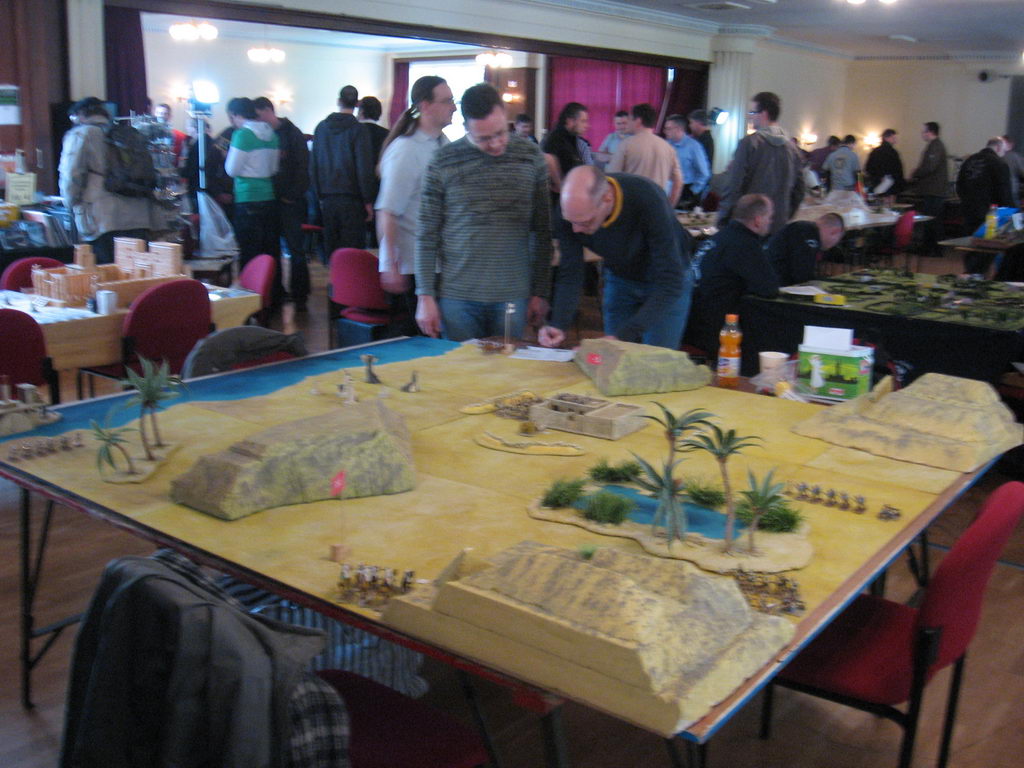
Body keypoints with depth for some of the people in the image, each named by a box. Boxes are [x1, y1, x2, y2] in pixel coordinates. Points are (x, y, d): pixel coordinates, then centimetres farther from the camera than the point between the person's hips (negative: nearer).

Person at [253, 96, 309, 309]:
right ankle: (275, 293, 16)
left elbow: (303, 167, -6)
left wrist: (293, 195, -13)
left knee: (295, 248, -2)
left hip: (289, 201, -5)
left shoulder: (292, 133, -2)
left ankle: (299, 295, 3)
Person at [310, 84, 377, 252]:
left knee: (331, 251, 11)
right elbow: (365, 169, -10)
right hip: (352, 199, -5)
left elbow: (313, 166, 12)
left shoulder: (321, 127, 8)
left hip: (327, 199, 5)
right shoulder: (358, 129, -7)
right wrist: (368, 201, -4)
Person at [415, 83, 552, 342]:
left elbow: (542, 231, 6)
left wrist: (540, 292, 4)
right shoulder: (443, 162, -2)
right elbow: (427, 236, 1)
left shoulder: (531, 157, 2)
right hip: (456, 297, -1)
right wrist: (425, 296, -3)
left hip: (513, 296, 1)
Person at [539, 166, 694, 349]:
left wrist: (623, 336, -44)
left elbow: (670, 282, -36)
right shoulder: (570, 211, -24)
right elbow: (569, 275, -16)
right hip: (619, 278, 3)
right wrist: (558, 325, -34)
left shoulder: (648, 200, -36)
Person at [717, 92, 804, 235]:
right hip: (779, 227, 5)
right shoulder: (791, 146, 9)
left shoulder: (749, 143, -8)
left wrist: (723, 220, -5)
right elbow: (799, 189, 13)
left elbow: (734, 185, -11)